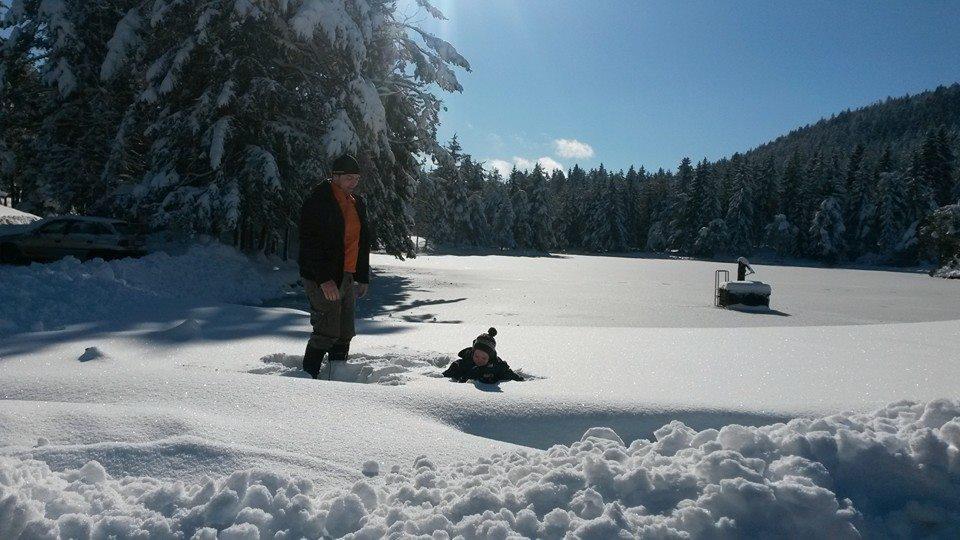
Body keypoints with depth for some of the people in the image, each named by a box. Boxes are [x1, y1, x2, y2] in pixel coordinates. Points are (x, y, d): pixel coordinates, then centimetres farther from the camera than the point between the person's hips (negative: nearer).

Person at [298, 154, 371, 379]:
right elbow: (310, 242, -17)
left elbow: (363, 243, 21)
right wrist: (324, 279, -23)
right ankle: (308, 375, 5)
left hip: (348, 278, 8)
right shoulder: (318, 200, -11)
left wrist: (363, 277, 17)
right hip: (323, 280, -8)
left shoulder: (357, 203, 15)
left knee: (345, 333, 11)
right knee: (328, 332, -8)